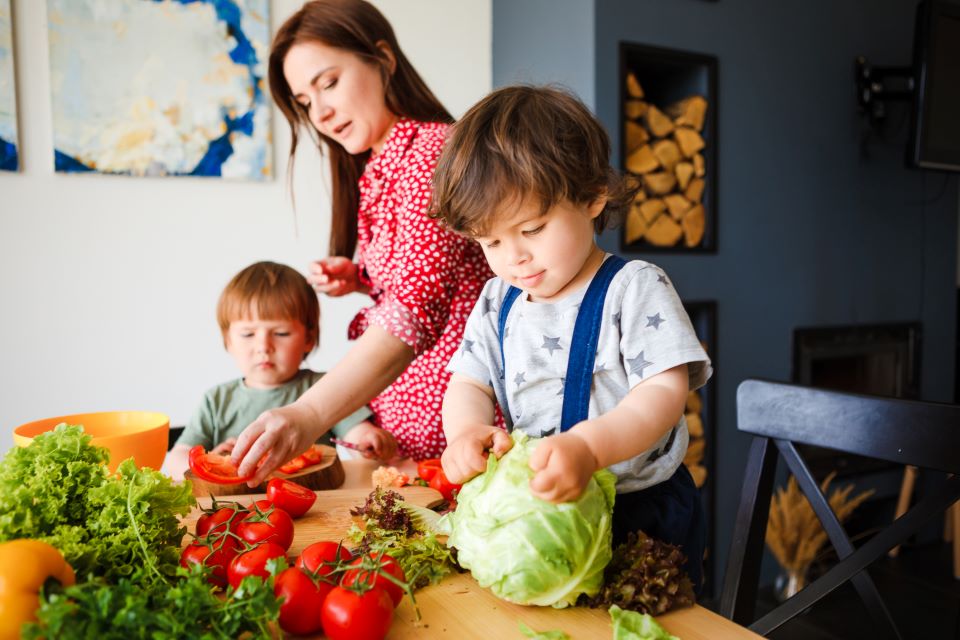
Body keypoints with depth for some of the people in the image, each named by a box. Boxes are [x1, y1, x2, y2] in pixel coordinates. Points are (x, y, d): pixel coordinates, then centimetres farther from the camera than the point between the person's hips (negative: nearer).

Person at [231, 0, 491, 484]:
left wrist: (310, 414, -37)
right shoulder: (373, 173, 12)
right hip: (396, 405, 8)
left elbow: (419, 307, -29)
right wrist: (357, 278, 2)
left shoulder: (433, 149, -17)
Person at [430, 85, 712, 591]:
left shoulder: (634, 288, -10)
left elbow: (664, 392, -18)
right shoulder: (497, 301, 7)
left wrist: (589, 445, -37)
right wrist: (465, 432, -19)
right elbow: (470, 383, 5)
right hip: (537, 512, 4)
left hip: (642, 514, -4)